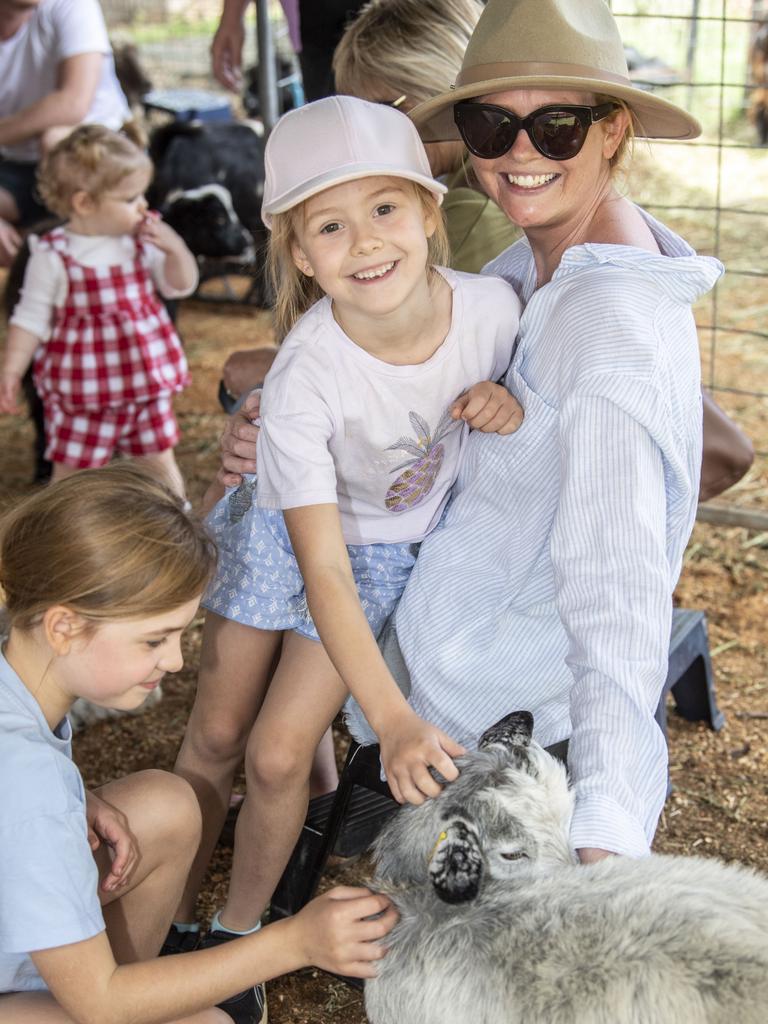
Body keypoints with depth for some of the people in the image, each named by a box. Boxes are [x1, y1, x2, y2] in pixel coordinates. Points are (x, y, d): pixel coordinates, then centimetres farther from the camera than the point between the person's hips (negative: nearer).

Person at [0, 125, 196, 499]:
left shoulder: (143, 240, -2)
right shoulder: (54, 256, -14)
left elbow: (181, 286, 4)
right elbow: (32, 318, -8)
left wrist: (175, 248, -15)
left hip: (147, 381, 4)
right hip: (81, 392, -4)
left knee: (160, 462, 16)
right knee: (71, 473, 7)